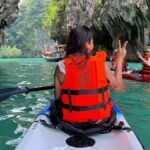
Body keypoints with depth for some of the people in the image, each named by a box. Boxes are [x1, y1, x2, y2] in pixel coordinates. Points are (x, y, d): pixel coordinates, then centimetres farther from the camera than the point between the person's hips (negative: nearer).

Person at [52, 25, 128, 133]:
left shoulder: (61, 66, -12)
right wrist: (120, 59, 8)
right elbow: (117, 86, 0)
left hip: (71, 121, 0)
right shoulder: (101, 63, -13)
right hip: (99, 120, 1)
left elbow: (57, 98, -7)